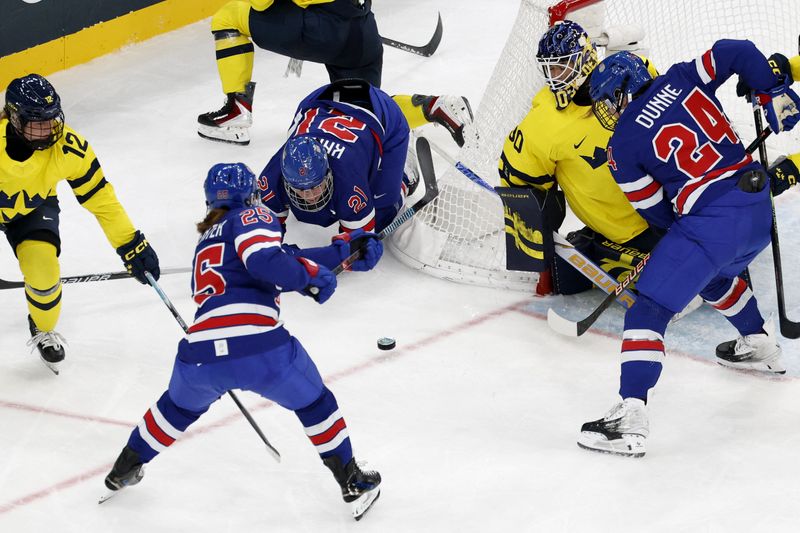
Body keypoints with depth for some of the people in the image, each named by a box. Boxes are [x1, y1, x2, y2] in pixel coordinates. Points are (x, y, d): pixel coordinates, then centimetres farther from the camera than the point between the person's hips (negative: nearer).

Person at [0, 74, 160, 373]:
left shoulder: (69, 147, -30)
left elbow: (100, 198, -18)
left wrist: (131, 244, -16)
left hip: (34, 207, 1)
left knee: (42, 266, -19)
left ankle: (44, 331, 13)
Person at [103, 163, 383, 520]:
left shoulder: (207, 240, 32)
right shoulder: (251, 216, 11)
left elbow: (286, 260, 31)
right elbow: (266, 261, -11)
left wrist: (345, 249, 31)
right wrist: (313, 275, 4)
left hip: (199, 356, 5)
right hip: (261, 348, -5)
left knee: (180, 406, 37)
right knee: (314, 403, 22)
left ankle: (125, 469, 47)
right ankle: (353, 483, 27)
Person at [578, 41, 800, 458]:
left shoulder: (623, 145, 1)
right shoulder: (682, 80, 11)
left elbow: (657, 213, 7)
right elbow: (736, 53, 4)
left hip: (710, 221, -7)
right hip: (760, 210, 7)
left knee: (650, 308, -6)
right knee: (713, 274, 38)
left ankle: (631, 416, -18)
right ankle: (761, 347, 51)